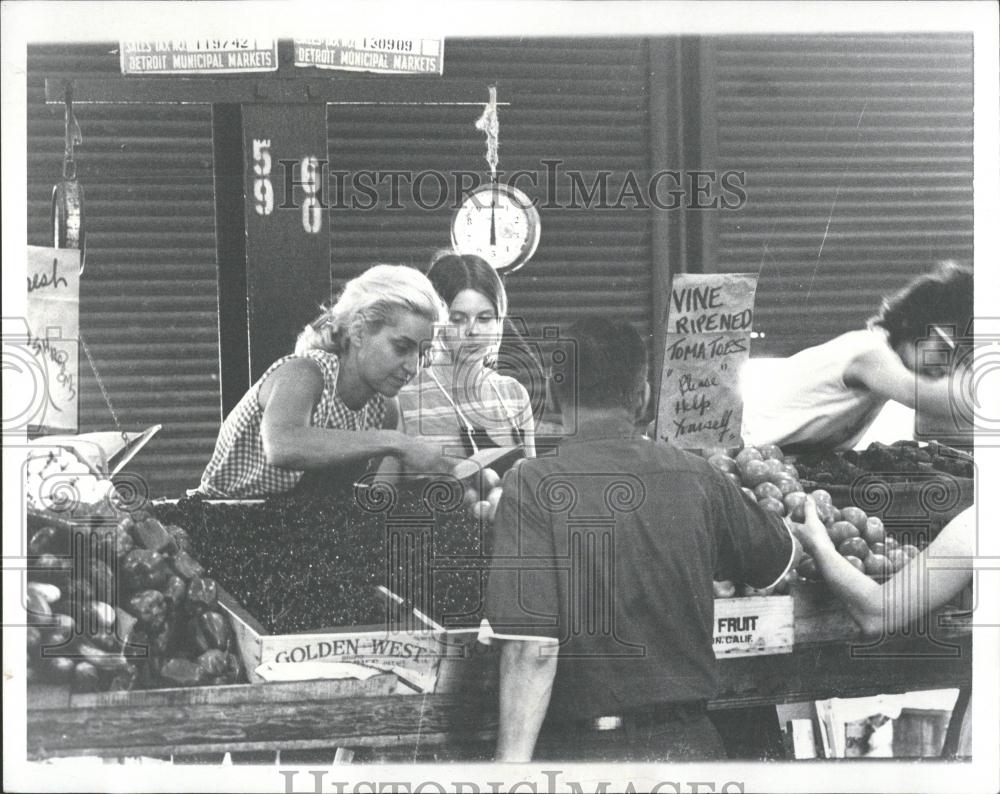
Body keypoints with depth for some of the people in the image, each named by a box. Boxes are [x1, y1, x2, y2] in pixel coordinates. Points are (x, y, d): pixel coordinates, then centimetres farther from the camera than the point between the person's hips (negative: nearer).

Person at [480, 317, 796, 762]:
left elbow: (533, 646, -20)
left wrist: (512, 760, -17)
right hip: (687, 739, 4)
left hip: (582, 747, -3)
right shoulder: (696, 478, 1)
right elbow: (779, 560, 19)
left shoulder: (533, 486, -12)